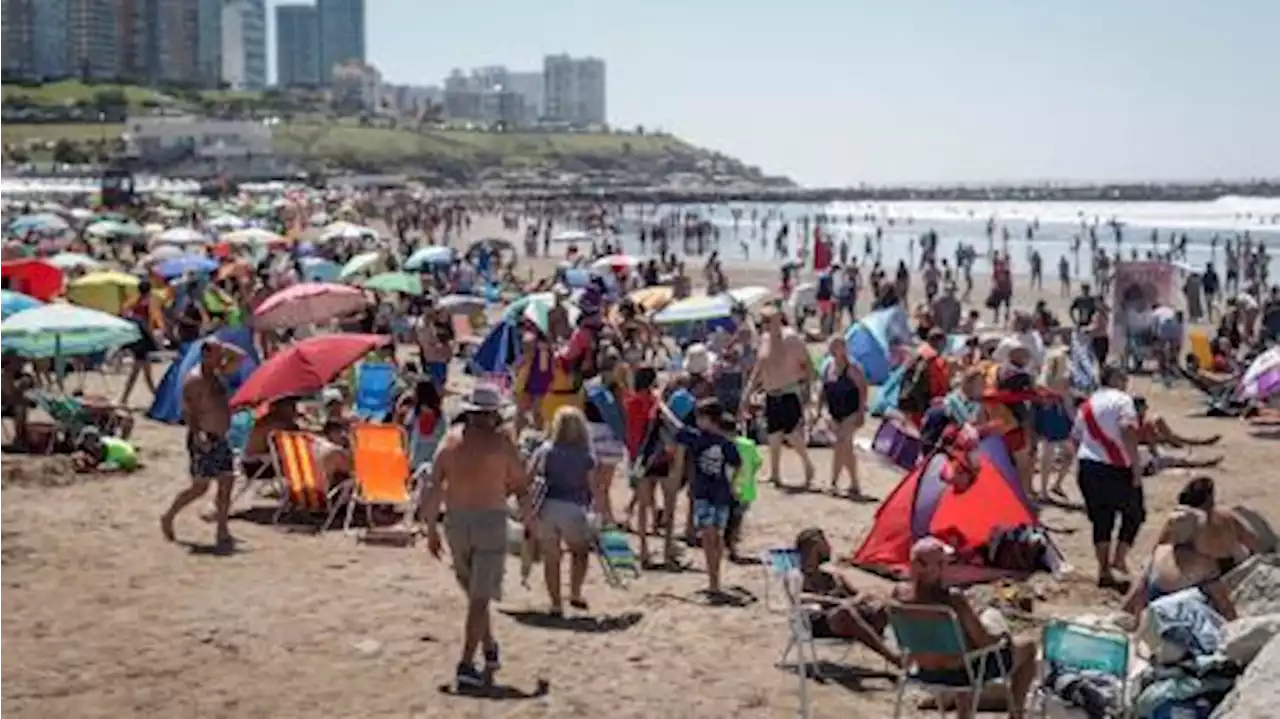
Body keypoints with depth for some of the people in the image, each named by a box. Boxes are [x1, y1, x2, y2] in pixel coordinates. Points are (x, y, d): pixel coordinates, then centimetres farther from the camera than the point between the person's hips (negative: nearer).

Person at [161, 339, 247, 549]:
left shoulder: (218, 373, 12)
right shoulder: (194, 379, -14)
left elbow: (240, 356, 19)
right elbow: (187, 410, -21)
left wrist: (222, 346, 6)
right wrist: (197, 435, -29)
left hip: (221, 439, 8)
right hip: (204, 440, -8)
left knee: (226, 484, 3)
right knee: (200, 487, -4)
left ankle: (222, 532, 7)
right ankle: (168, 518, 14)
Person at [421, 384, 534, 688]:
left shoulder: (451, 439, 5)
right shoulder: (501, 442, -3)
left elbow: (434, 488, 2)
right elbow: (520, 487, 0)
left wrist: (431, 529, 8)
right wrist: (531, 522, 15)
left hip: (456, 523, 4)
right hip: (490, 520, -3)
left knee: (475, 593, 20)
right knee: (480, 597, -2)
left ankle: (490, 650, 28)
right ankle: (467, 664, -8)